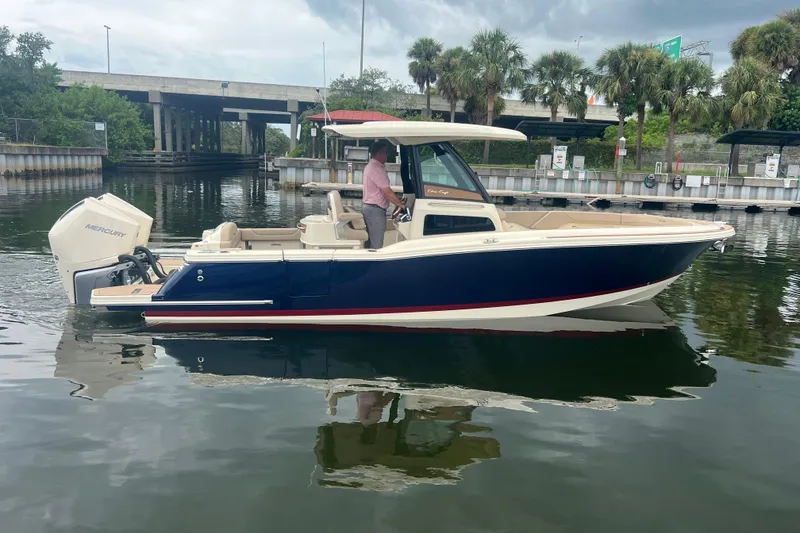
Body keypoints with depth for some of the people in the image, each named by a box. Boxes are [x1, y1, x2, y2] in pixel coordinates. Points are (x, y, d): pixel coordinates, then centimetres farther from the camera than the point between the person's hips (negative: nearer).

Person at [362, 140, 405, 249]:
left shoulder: (370, 166, 14)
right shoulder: (377, 169, -18)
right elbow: (387, 192, -20)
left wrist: (398, 200, 12)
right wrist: (402, 204, -11)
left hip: (368, 207, 10)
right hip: (375, 210, -10)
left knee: (370, 242, 13)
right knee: (376, 245, -7)